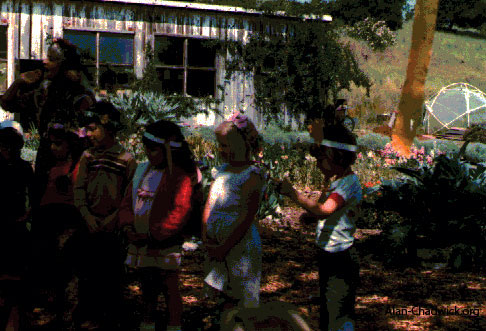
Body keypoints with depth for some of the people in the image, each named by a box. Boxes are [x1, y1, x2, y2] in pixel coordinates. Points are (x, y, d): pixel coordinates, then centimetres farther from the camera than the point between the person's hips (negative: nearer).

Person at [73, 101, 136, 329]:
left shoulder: (126, 160, -4)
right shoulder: (87, 157, 8)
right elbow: (78, 188, 4)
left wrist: (112, 220, -12)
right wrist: (87, 215, -9)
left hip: (113, 228, -3)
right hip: (89, 227, 3)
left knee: (112, 274, 4)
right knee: (87, 272, 7)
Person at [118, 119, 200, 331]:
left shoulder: (180, 176, -11)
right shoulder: (142, 171, 11)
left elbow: (180, 211, -19)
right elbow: (127, 202, 14)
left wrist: (154, 234, -19)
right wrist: (128, 226, -4)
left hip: (165, 244, -7)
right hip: (139, 243, 7)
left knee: (170, 289, 0)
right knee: (147, 289, 19)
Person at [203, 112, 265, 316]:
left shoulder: (251, 176, -13)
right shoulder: (222, 171, 11)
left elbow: (247, 219, -17)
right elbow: (209, 205, 12)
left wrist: (224, 248, -16)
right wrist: (205, 234, -2)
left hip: (240, 245, -7)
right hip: (217, 245, 7)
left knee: (237, 301, -2)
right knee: (223, 299, 15)